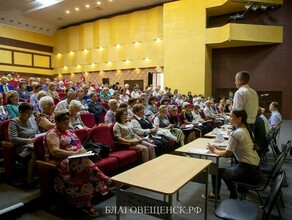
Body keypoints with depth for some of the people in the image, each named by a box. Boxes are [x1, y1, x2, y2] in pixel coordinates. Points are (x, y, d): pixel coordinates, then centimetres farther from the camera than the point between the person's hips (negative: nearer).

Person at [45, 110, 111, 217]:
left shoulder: (70, 131, 22)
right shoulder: (52, 134, -2)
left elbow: (79, 145, 22)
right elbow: (54, 151, -16)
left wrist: (83, 151, -2)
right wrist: (74, 153, -23)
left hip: (78, 159, 7)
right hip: (64, 162, -7)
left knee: (86, 164, -25)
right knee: (85, 163, -33)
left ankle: (86, 203, -24)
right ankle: (104, 180, -19)